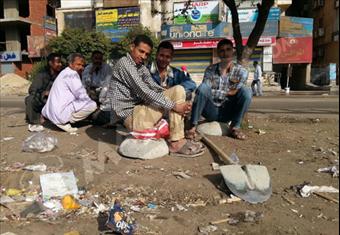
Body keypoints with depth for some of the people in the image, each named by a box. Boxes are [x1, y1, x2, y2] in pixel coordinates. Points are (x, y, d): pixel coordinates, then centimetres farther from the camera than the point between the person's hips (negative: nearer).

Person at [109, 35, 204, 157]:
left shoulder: (141, 67, 16)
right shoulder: (124, 63, -13)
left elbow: (153, 87, 7)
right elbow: (144, 92, -21)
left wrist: (173, 96, -10)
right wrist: (174, 105, -21)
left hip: (140, 107, 9)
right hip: (131, 116, -9)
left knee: (178, 90, -5)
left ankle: (177, 140, -10)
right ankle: (176, 142, -10)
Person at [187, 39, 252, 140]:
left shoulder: (241, 71, 0)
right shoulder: (210, 70, 0)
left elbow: (235, 93, -8)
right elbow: (204, 92, -11)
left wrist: (217, 92, -11)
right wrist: (226, 92, -13)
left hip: (228, 112, 1)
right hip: (211, 111, -1)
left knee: (246, 91, -21)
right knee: (203, 88, -28)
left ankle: (235, 127, -11)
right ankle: (193, 126, -24)